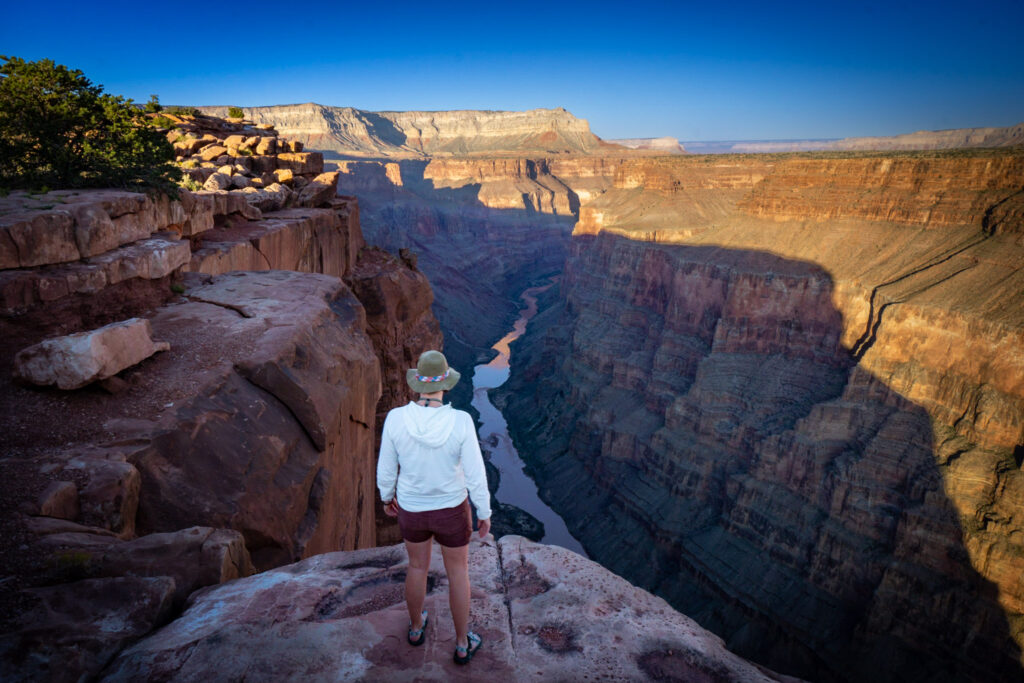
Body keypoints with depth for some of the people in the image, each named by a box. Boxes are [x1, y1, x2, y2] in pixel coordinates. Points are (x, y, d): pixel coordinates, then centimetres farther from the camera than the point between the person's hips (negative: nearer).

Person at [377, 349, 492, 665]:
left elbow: (386, 467, -9)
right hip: (451, 509, -2)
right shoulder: (460, 422, -28)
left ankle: (416, 627, 52)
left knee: (418, 565, 30)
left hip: (411, 508, 2)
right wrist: (485, 513, -2)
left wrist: (387, 496, 12)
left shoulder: (396, 418, -23)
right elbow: (475, 475, -19)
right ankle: (462, 644, 40)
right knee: (458, 572, 23)